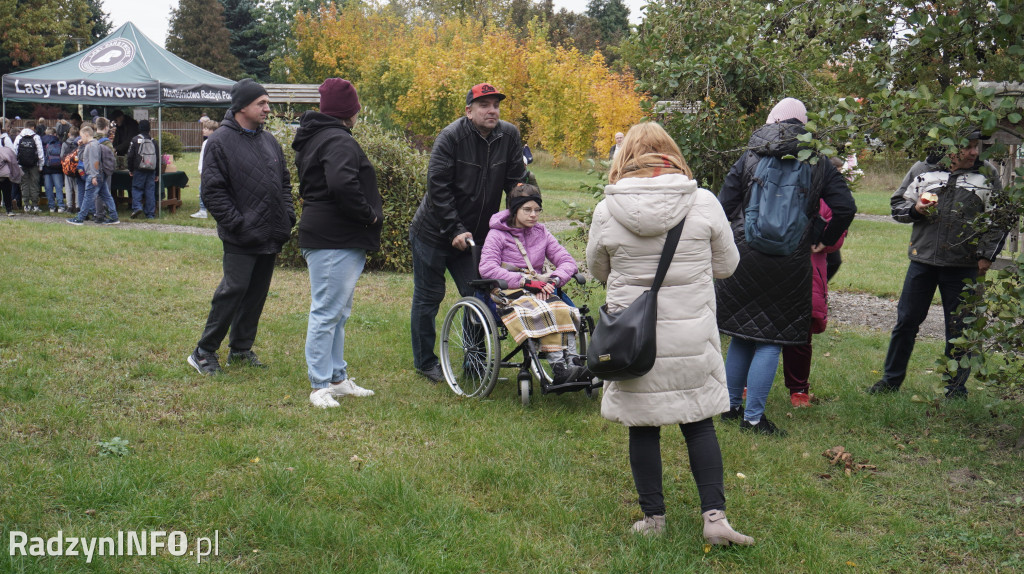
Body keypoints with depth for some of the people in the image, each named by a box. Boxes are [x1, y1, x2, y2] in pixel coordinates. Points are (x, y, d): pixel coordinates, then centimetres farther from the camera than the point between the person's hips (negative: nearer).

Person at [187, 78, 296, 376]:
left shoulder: (269, 140, 15)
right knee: (233, 290, -8)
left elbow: (284, 182, 21)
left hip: (271, 237, 7)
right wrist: (237, 223, -17)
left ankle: (241, 349, 23)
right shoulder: (220, 141, -7)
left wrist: (288, 216, 8)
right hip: (241, 239, -7)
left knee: (257, 293, 11)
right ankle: (204, 352, 4)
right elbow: (213, 190, -11)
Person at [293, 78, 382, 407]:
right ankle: (320, 386, 1)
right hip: (334, 241, -11)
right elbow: (342, 184, -33)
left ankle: (337, 378, 27)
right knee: (327, 312, -5)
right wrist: (369, 214, -19)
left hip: (338, 240, 11)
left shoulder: (315, 138, 18)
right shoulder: (338, 141, -16)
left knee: (338, 313, 17)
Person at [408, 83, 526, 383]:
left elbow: (516, 182, 2)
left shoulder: (509, 135, -4)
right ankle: (425, 362, 20)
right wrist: (455, 230, -21)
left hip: (474, 234, 4)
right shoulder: (451, 136, -17)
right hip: (434, 233, -4)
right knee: (428, 297, 6)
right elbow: (438, 187, -18)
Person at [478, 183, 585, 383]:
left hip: (538, 290, 5)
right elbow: (487, 269, -13)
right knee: (545, 313, -35)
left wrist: (553, 280, -11)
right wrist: (525, 281, -18)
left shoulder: (541, 233, 16)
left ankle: (573, 361, -37)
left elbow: (568, 262, 11)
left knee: (565, 311, -29)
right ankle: (558, 368, -41)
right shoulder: (498, 234, 3)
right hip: (508, 292, -5)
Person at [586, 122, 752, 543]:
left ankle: (653, 517, 21)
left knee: (643, 428, 12)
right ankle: (714, 516, 10)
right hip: (692, 335, 1)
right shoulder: (704, 202, -8)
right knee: (699, 425, 14)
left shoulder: (607, 211, -8)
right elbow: (726, 265, 4)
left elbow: (597, 270, 7)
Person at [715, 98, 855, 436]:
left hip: (742, 258, 2)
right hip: (790, 265, -1)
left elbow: (723, 208, 0)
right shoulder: (818, 163, 3)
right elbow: (846, 207, -2)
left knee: (741, 335, 15)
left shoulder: (749, 158, 3)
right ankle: (753, 417, 4)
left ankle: (732, 405, 25)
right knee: (771, 339, 4)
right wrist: (824, 242, 12)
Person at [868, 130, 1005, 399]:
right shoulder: (922, 170, 4)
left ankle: (956, 385, 19)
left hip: (963, 266, -1)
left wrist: (986, 255, -1)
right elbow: (897, 203, 12)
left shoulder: (987, 174, 3)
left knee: (958, 327, 5)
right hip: (922, 259, 1)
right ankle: (891, 379, 21)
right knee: (907, 320, 8)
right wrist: (915, 209, -9)